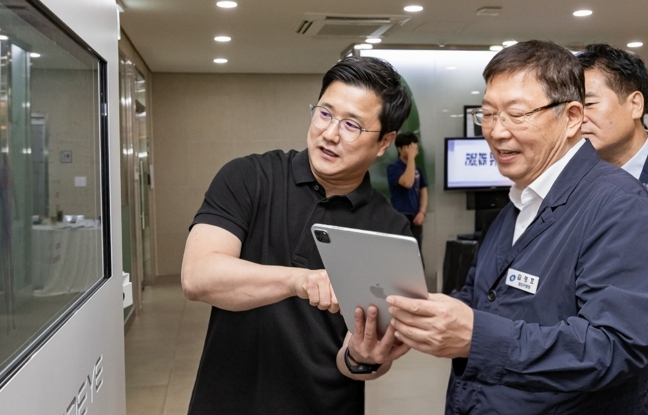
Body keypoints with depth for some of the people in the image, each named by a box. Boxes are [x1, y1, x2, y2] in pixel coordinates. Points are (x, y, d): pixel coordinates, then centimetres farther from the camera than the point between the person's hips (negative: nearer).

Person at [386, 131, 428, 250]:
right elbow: (407, 183, -23)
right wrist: (411, 157, -18)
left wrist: (422, 212, -2)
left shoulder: (418, 169, 14)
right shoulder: (393, 168, -6)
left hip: (415, 218, 6)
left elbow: (423, 192, 13)